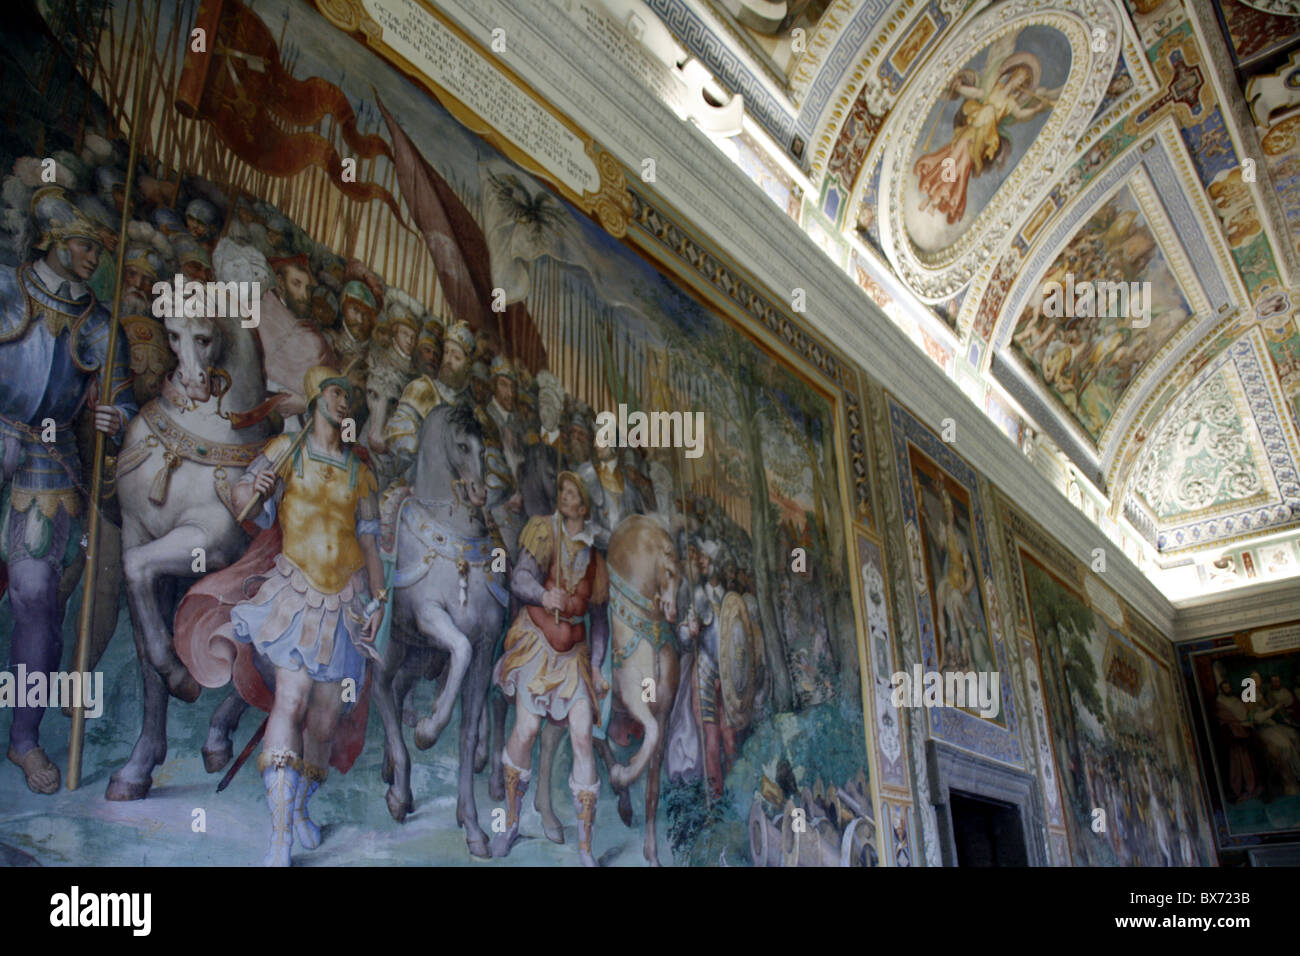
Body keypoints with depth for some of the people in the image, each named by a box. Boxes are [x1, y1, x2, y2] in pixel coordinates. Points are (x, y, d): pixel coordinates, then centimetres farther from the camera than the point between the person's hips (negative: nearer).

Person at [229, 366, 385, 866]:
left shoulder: (358, 470, 13)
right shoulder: (285, 450, 5)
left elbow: (369, 540, 13)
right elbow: (242, 498, -2)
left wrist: (377, 600, 5)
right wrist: (253, 488, -25)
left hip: (346, 598, 4)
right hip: (298, 591, -4)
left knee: (325, 717, 6)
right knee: (290, 701, -17)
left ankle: (300, 808, 26)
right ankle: (280, 835, -15)